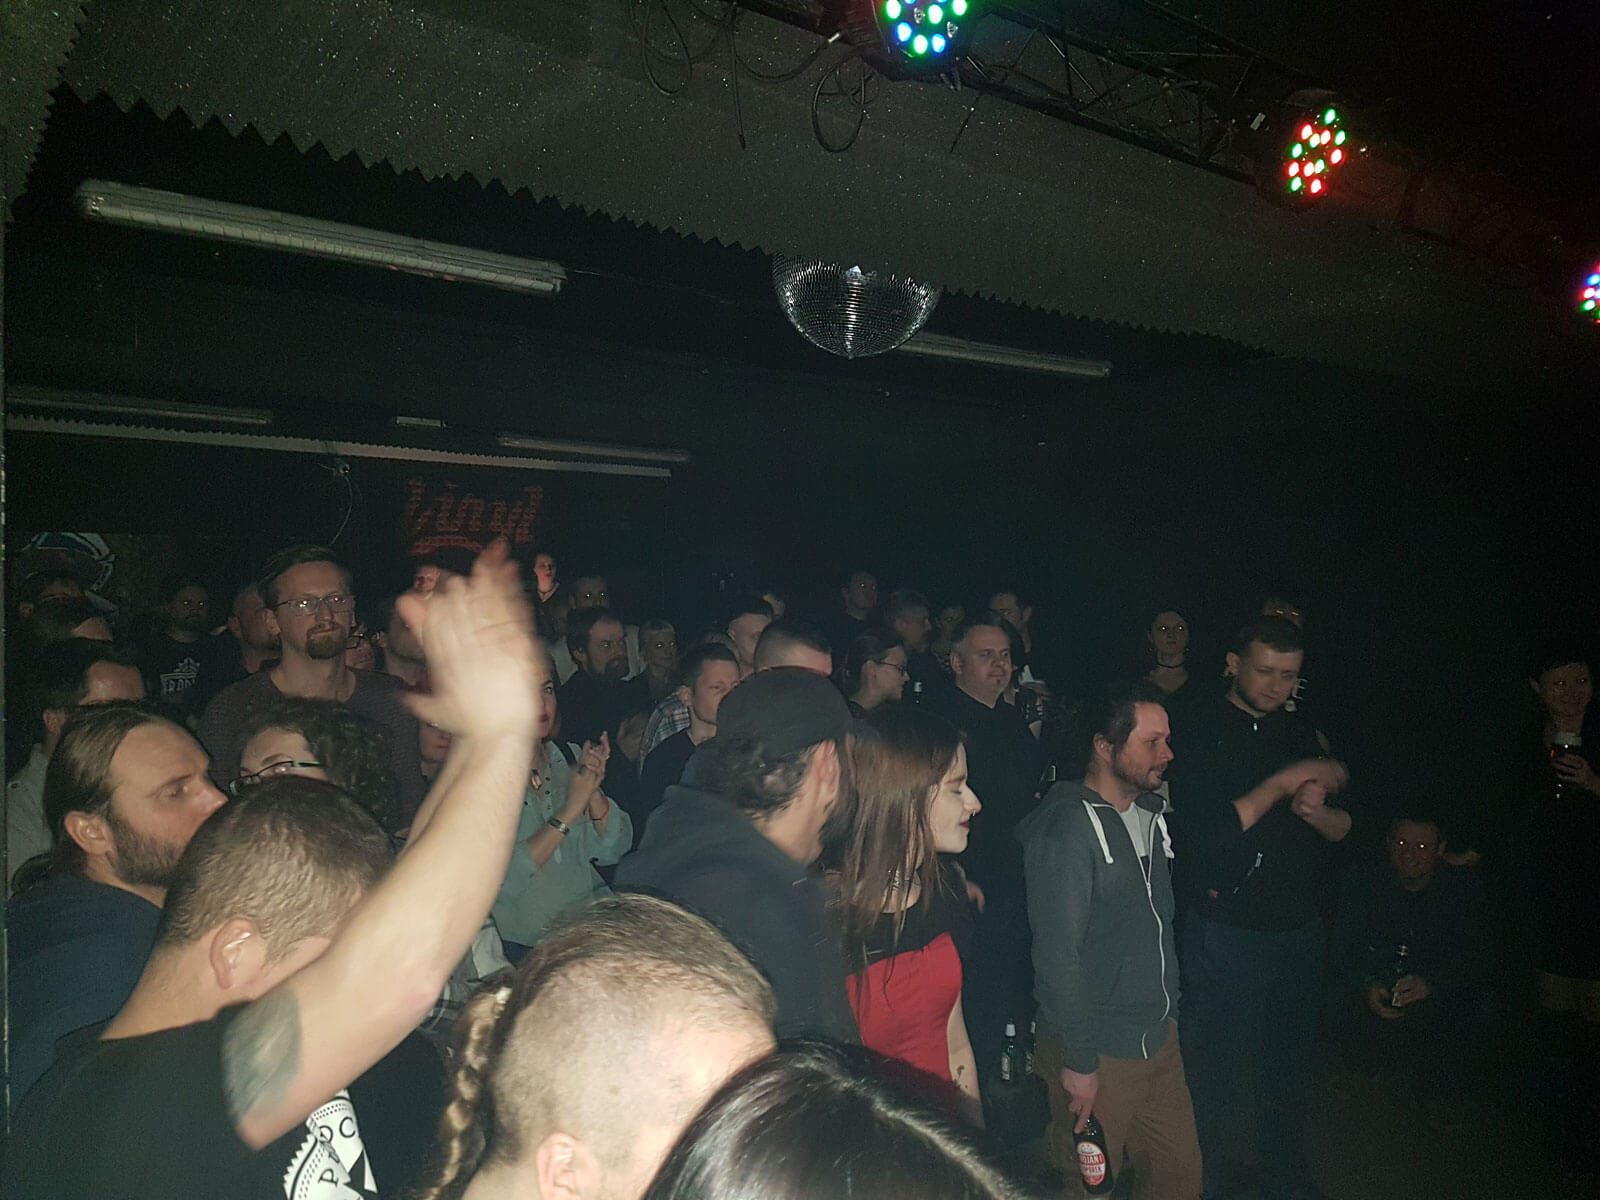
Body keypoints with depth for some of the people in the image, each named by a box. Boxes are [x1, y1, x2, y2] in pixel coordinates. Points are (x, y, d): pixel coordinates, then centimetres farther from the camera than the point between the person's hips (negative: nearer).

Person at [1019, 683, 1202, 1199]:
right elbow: (1057, 954, -21)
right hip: (1098, 1054, -8)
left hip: (1159, 1040, 8)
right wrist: (1078, 1062, -19)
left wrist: (1170, 1013, 15)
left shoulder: (1151, 813, 9)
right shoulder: (1069, 827, -19)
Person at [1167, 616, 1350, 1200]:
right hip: (1226, 933, -6)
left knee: (1289, 1069, 20)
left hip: (1299, 930, 6)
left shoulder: (1299, 733, 8)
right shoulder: (1201, 732, -13)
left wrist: (1319, 811, -13)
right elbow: (1206, 833, -22)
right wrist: (1286, 782, -18)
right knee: (1213, 1074, 6)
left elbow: (1345, 828, 10)